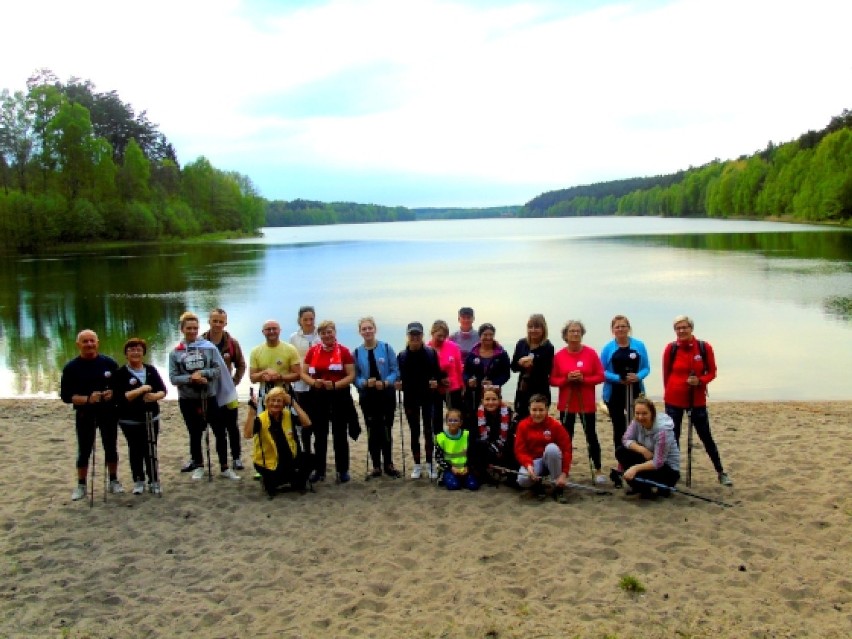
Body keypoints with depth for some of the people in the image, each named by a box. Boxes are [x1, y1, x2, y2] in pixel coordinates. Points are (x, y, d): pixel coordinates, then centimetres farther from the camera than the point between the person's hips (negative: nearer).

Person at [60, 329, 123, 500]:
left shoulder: (109, 363, 0)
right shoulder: (71, 367, -5)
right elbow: (66, 395, -8)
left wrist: (113, 393, -16)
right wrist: (87, 399, -22)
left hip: (109, 412, 1)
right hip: (84, 415, -1)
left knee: (110, 448, 10)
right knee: (84, 451, 6)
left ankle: (114, 481, 24)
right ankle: (81, 486, 18)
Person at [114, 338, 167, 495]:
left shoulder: (151, 370, 3)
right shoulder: (121, 373, -9)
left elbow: (163, 390, 1)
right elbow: (121, 397, -18)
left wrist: (155, 396, -20)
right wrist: (140, 390, -27)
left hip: (151, 417, 3)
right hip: (130, 420, -3)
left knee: (151, 450, 8)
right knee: (136, 450, 7)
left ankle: (154, 481, 17)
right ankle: (138, 481, 20)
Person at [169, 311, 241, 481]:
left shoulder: (209, 347, -2)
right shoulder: (175, 353, -1)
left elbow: (218, 370, -4)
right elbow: (173, 378, -4)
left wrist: (202, 373, -19)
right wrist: (190, 378, -19)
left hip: (210, 397, 0)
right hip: (188, 400, 0)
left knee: (220, 432, 1)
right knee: (195, 433, 12)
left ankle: (224, 468, 12)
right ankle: (198, 466, 29)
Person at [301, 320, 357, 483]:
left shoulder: (343, 351, -3)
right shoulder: (312, 351, 4)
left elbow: (351, 376, -5)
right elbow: (304, 373, 6)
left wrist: (335, 384, -19)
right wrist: (313, 382, -14)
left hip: (339, 396, -2)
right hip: (318, 397, 2)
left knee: (340, 434, 4)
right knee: (320, 434, 8)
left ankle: (343, 470, 12)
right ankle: (319, 470, 17)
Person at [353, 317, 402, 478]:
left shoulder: (386, 348, -2)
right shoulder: (357, 353, 2)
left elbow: (395, 371, -3)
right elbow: (355, 377, 2)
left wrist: (386, 382, -20)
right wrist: (365, 382, -18)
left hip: (387, 395, -1)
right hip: (367, 397, 1)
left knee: (386, 430, 3)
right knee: (372, 431, 5)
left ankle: (388, 464, 15)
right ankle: (376, 465, 16)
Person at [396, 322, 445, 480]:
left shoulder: (431, 353, -3)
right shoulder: (402, 356, 0)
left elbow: (438, 373, -2)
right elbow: (400, 376, 3)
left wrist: (436, 381, -21)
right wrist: (398, 383, -17)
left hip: (428, 397, -1)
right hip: (410, 398, 2)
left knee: (428, 430, 0)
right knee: (414, 431, 8)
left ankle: (430, 463, 11)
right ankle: (417, 465, 16)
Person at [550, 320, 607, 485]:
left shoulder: (591, 353, -3)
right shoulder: (559, 356, -1)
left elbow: (600, 376, -2)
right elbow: (552, 380, 1)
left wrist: (583, 379, -17)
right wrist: (566, 379, -16)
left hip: (586, 403, -1)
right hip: (566, 403, 1)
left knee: (591, 435, 4)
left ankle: (598, 471, 14)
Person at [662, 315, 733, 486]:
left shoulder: (705, 348, -6)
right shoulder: (671, 348, -6)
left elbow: (712, 372, 2)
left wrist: (700, 381, -16)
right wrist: (669, 392, 10)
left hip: (697, 400, 0)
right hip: (674, 400, 0)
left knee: (706, 437, 8)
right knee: (673, 437, 7)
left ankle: (721, 472, 21)